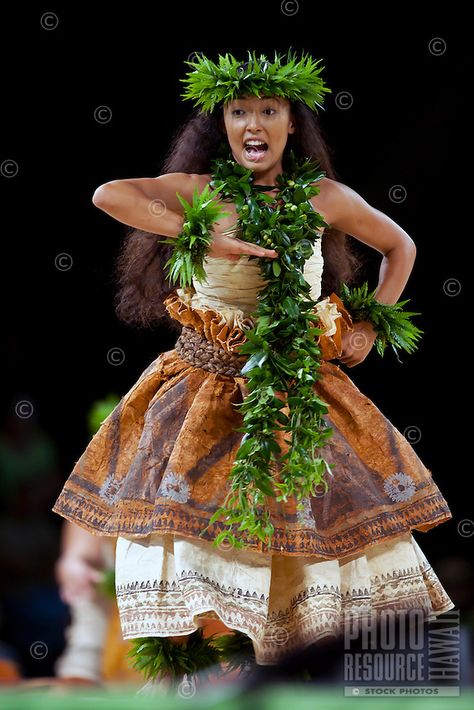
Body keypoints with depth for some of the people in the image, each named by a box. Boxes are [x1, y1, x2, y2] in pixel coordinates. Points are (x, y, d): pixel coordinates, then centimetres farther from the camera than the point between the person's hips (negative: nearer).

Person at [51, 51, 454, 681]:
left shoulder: (325, 198, 2)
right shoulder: (201, 192, -5)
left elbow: (400, 248, 17)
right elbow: (108, 195, -21)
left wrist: (369, 327, 7)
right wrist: (208, 237, -26)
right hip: (209, 383, -1)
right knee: (178, 500, -11)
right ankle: (181, 641, -5)